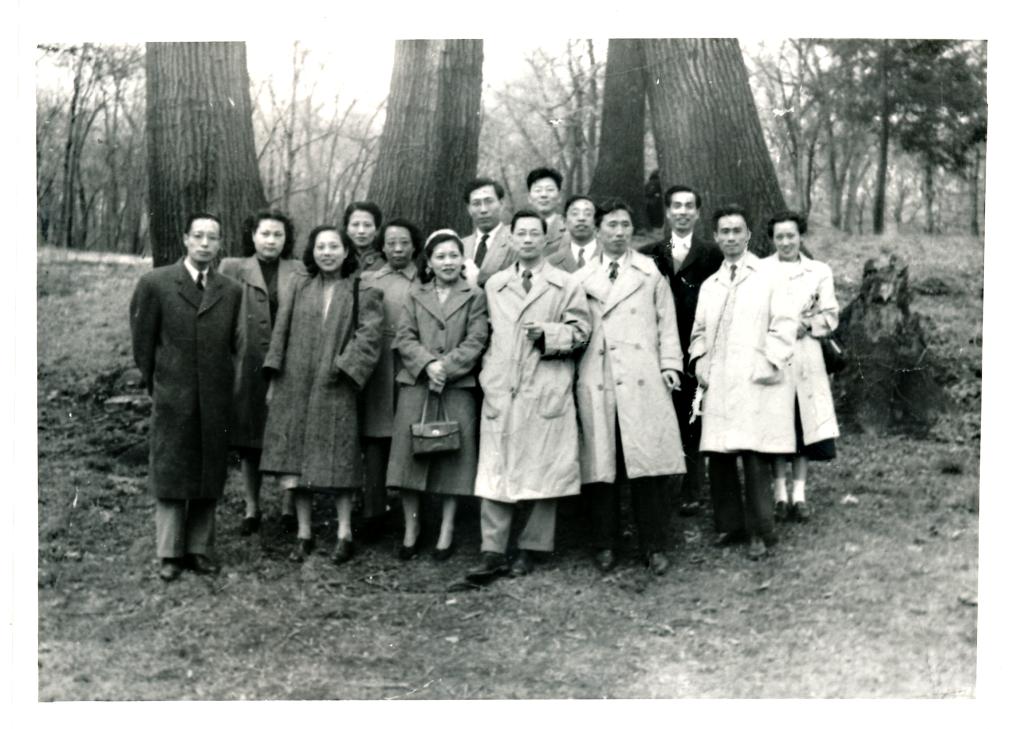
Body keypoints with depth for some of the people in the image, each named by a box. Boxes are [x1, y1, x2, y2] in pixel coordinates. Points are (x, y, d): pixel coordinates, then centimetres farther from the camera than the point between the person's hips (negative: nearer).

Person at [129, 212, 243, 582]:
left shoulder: (231, 291, 5)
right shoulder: (155, 283, -2)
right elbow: (143, 342, 3)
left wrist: (227, 387, 9)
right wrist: (154, 384, 6)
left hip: (216, 400, 2)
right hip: (172, 398, -2)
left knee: (209, 478, 7)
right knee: (170, 476, 4)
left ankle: (199, 548, 18)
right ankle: (170, 553, 14)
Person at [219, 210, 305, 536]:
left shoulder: (298, 272, 7)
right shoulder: (233, 269, 5)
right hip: (248, 365, 0)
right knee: (249, 439, 8)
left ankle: (289, 505, 15)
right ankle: (252, 507, 20)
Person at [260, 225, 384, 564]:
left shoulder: (362, 291, 2)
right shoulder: (297, 285, 10)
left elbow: (368, 336, -6)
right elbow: (281, 331, 9)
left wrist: (344, 368, -16)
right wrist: (274, 378, 4)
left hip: (335, 388, -3)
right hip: (294, 384, 3)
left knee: (336, 459, -1)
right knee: (295, 458, 3)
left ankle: (345, 534, 8)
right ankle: (304, 533, 13)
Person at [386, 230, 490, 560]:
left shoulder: (475, 297, 7)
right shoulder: (415, 296, 14)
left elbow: (475, 342, -3)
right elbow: (404, 338, 4)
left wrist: (445, 367, -15)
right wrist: (427, 364, -13)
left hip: (458, 388, -2)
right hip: (415, 385, 2)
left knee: (452, 457, 1)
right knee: (409, 455, 1)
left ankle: (446, 531, 11)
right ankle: (411, 528, 13)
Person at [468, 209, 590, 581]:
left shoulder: (566, 285, 9)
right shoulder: (494, 285, 18)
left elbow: (580, 330, 3)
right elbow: (486, 333, 19)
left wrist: (547, 334, -13)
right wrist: (488, 373, 7)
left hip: (547, 390, -2)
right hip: (501, 390, 2)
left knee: (544, 470, 0)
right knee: (495, 471, -4)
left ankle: (531, 550, 11)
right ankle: (492, 553, -1)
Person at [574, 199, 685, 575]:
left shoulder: (651, 272, 13)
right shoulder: (580, 279, 13)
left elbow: (666, 322, 11)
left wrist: (670, 364, 1)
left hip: (643, 379, -1)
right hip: (596, 382, 1)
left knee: (648, 459, -3)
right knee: (600, 461, 1)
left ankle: (654, 546, 6)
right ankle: (604, 545, 12)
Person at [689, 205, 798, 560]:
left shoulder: (768, 277, 4)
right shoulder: (709, 285, 18)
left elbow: (784, 326, -1)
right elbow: (699, 331, 22)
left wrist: (770, 364, -10)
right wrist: (699, 361, 6)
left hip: (755, 382, -4)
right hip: (718, 384, 5)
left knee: (753, 457, -7)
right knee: (718, 456, 4)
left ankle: (760, 532, 4)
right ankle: (730, 525, 18)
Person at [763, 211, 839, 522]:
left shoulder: (820, 271, 11)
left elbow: (830, 317, 8)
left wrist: (805, 325, -9)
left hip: (806, 359, 2)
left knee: (803, 424, 1)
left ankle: (800, 494, 7)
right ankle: (780, 494, 4)